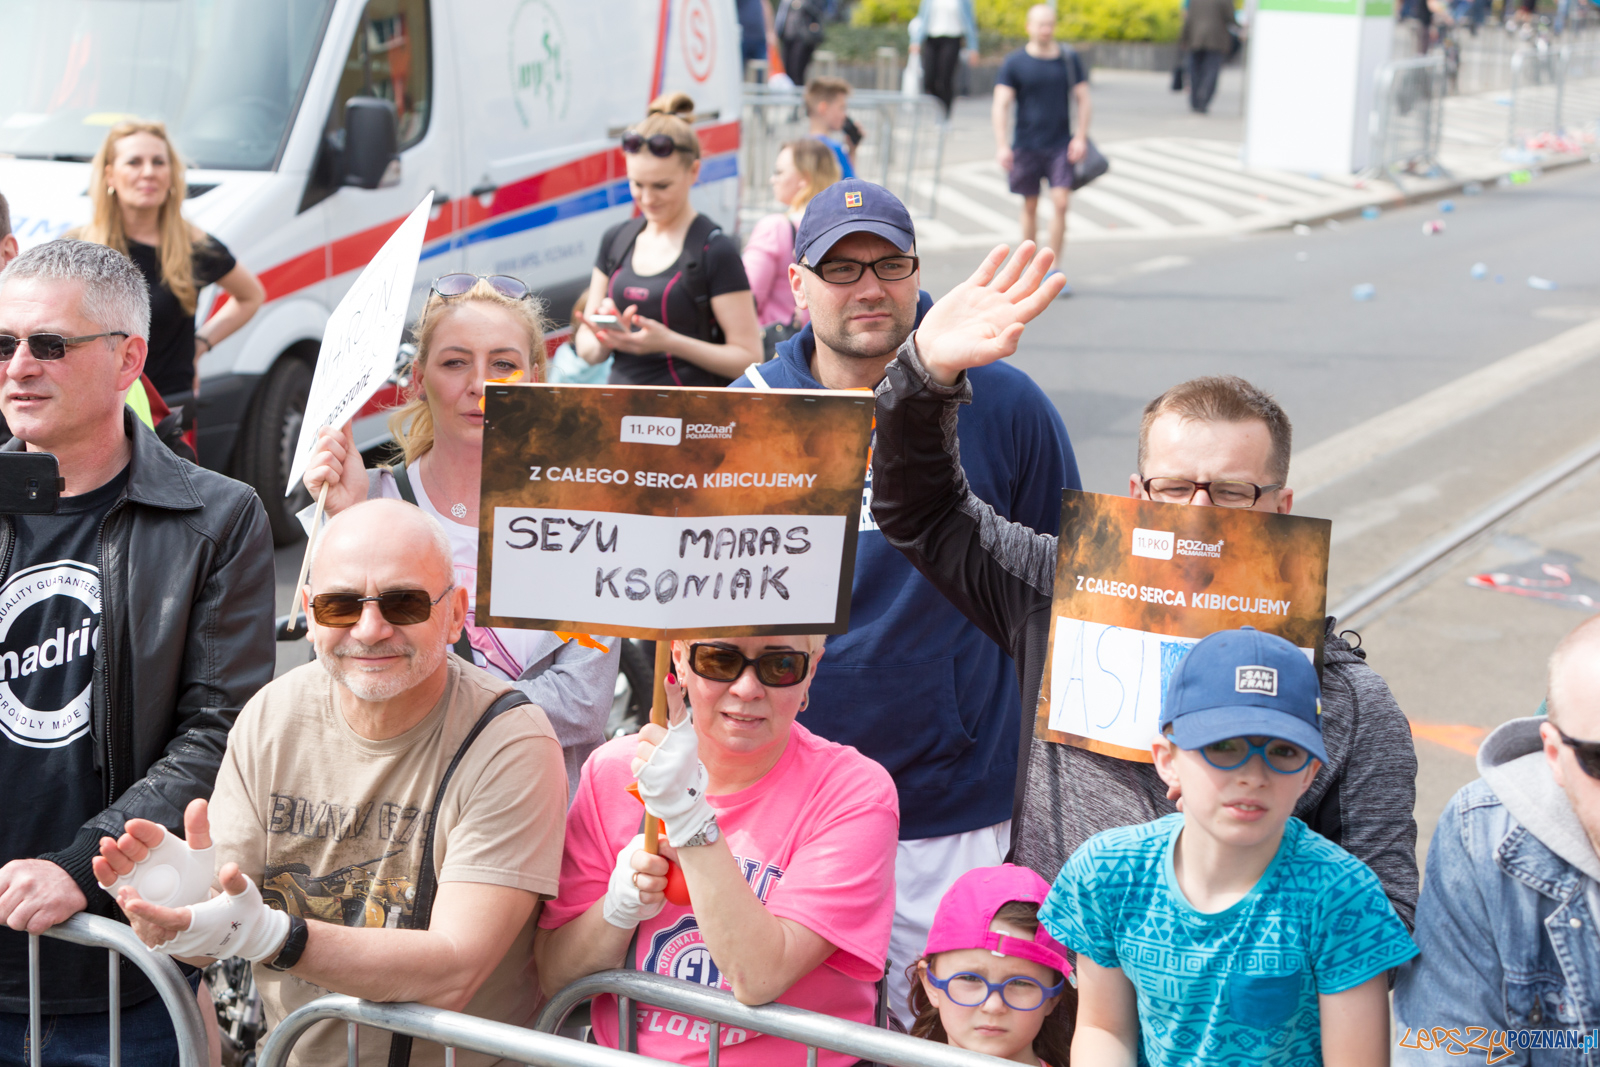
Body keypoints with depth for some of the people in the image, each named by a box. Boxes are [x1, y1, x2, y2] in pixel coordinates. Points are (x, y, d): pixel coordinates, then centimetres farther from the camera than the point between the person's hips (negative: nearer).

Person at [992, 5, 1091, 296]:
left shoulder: (1070, 59, 4)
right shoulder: (1014, 62, -1)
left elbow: (1083, 100, 8)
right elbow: (1000, 105, -5)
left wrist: (1081, 137, -4)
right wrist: (1001, 145, -14)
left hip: (1061, 145, 0)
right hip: (1026, 146, 0)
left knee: (1060, 202, -10)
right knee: (1030, 206, 8)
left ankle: (1054, 270, -2)